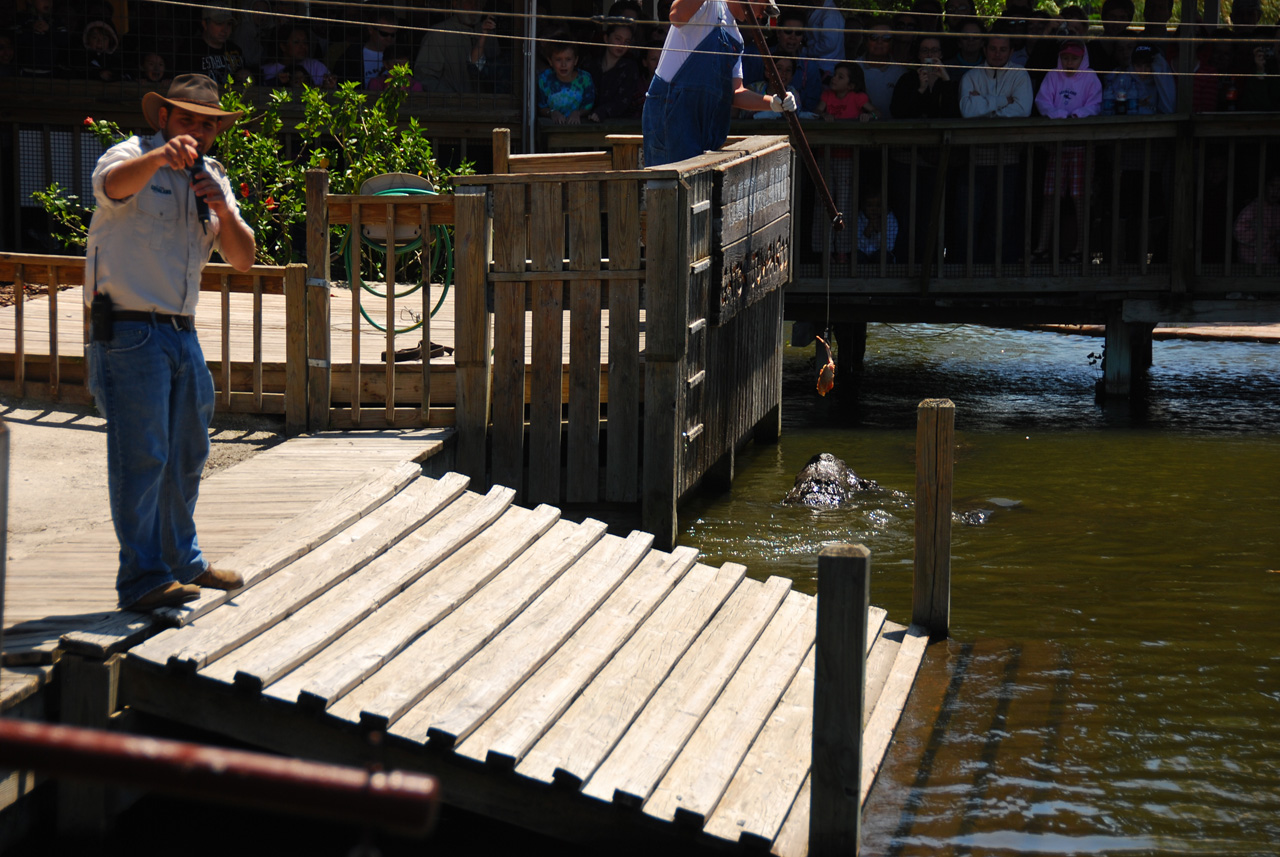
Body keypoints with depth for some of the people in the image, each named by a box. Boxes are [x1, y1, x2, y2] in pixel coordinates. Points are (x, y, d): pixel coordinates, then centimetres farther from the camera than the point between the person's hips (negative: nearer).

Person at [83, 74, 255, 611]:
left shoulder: (212, 178, 16)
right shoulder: (133, 156, -4)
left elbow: (243, 260, 10)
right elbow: (113, 184, -30)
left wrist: (224, 213, -9)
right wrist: (161, 156, -49)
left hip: (181, 333, 8)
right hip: (128, 331, -8)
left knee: (186, 455, 16)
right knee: (141, 456, -10)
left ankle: (183, 561, 30)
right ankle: (142, 581, -9)